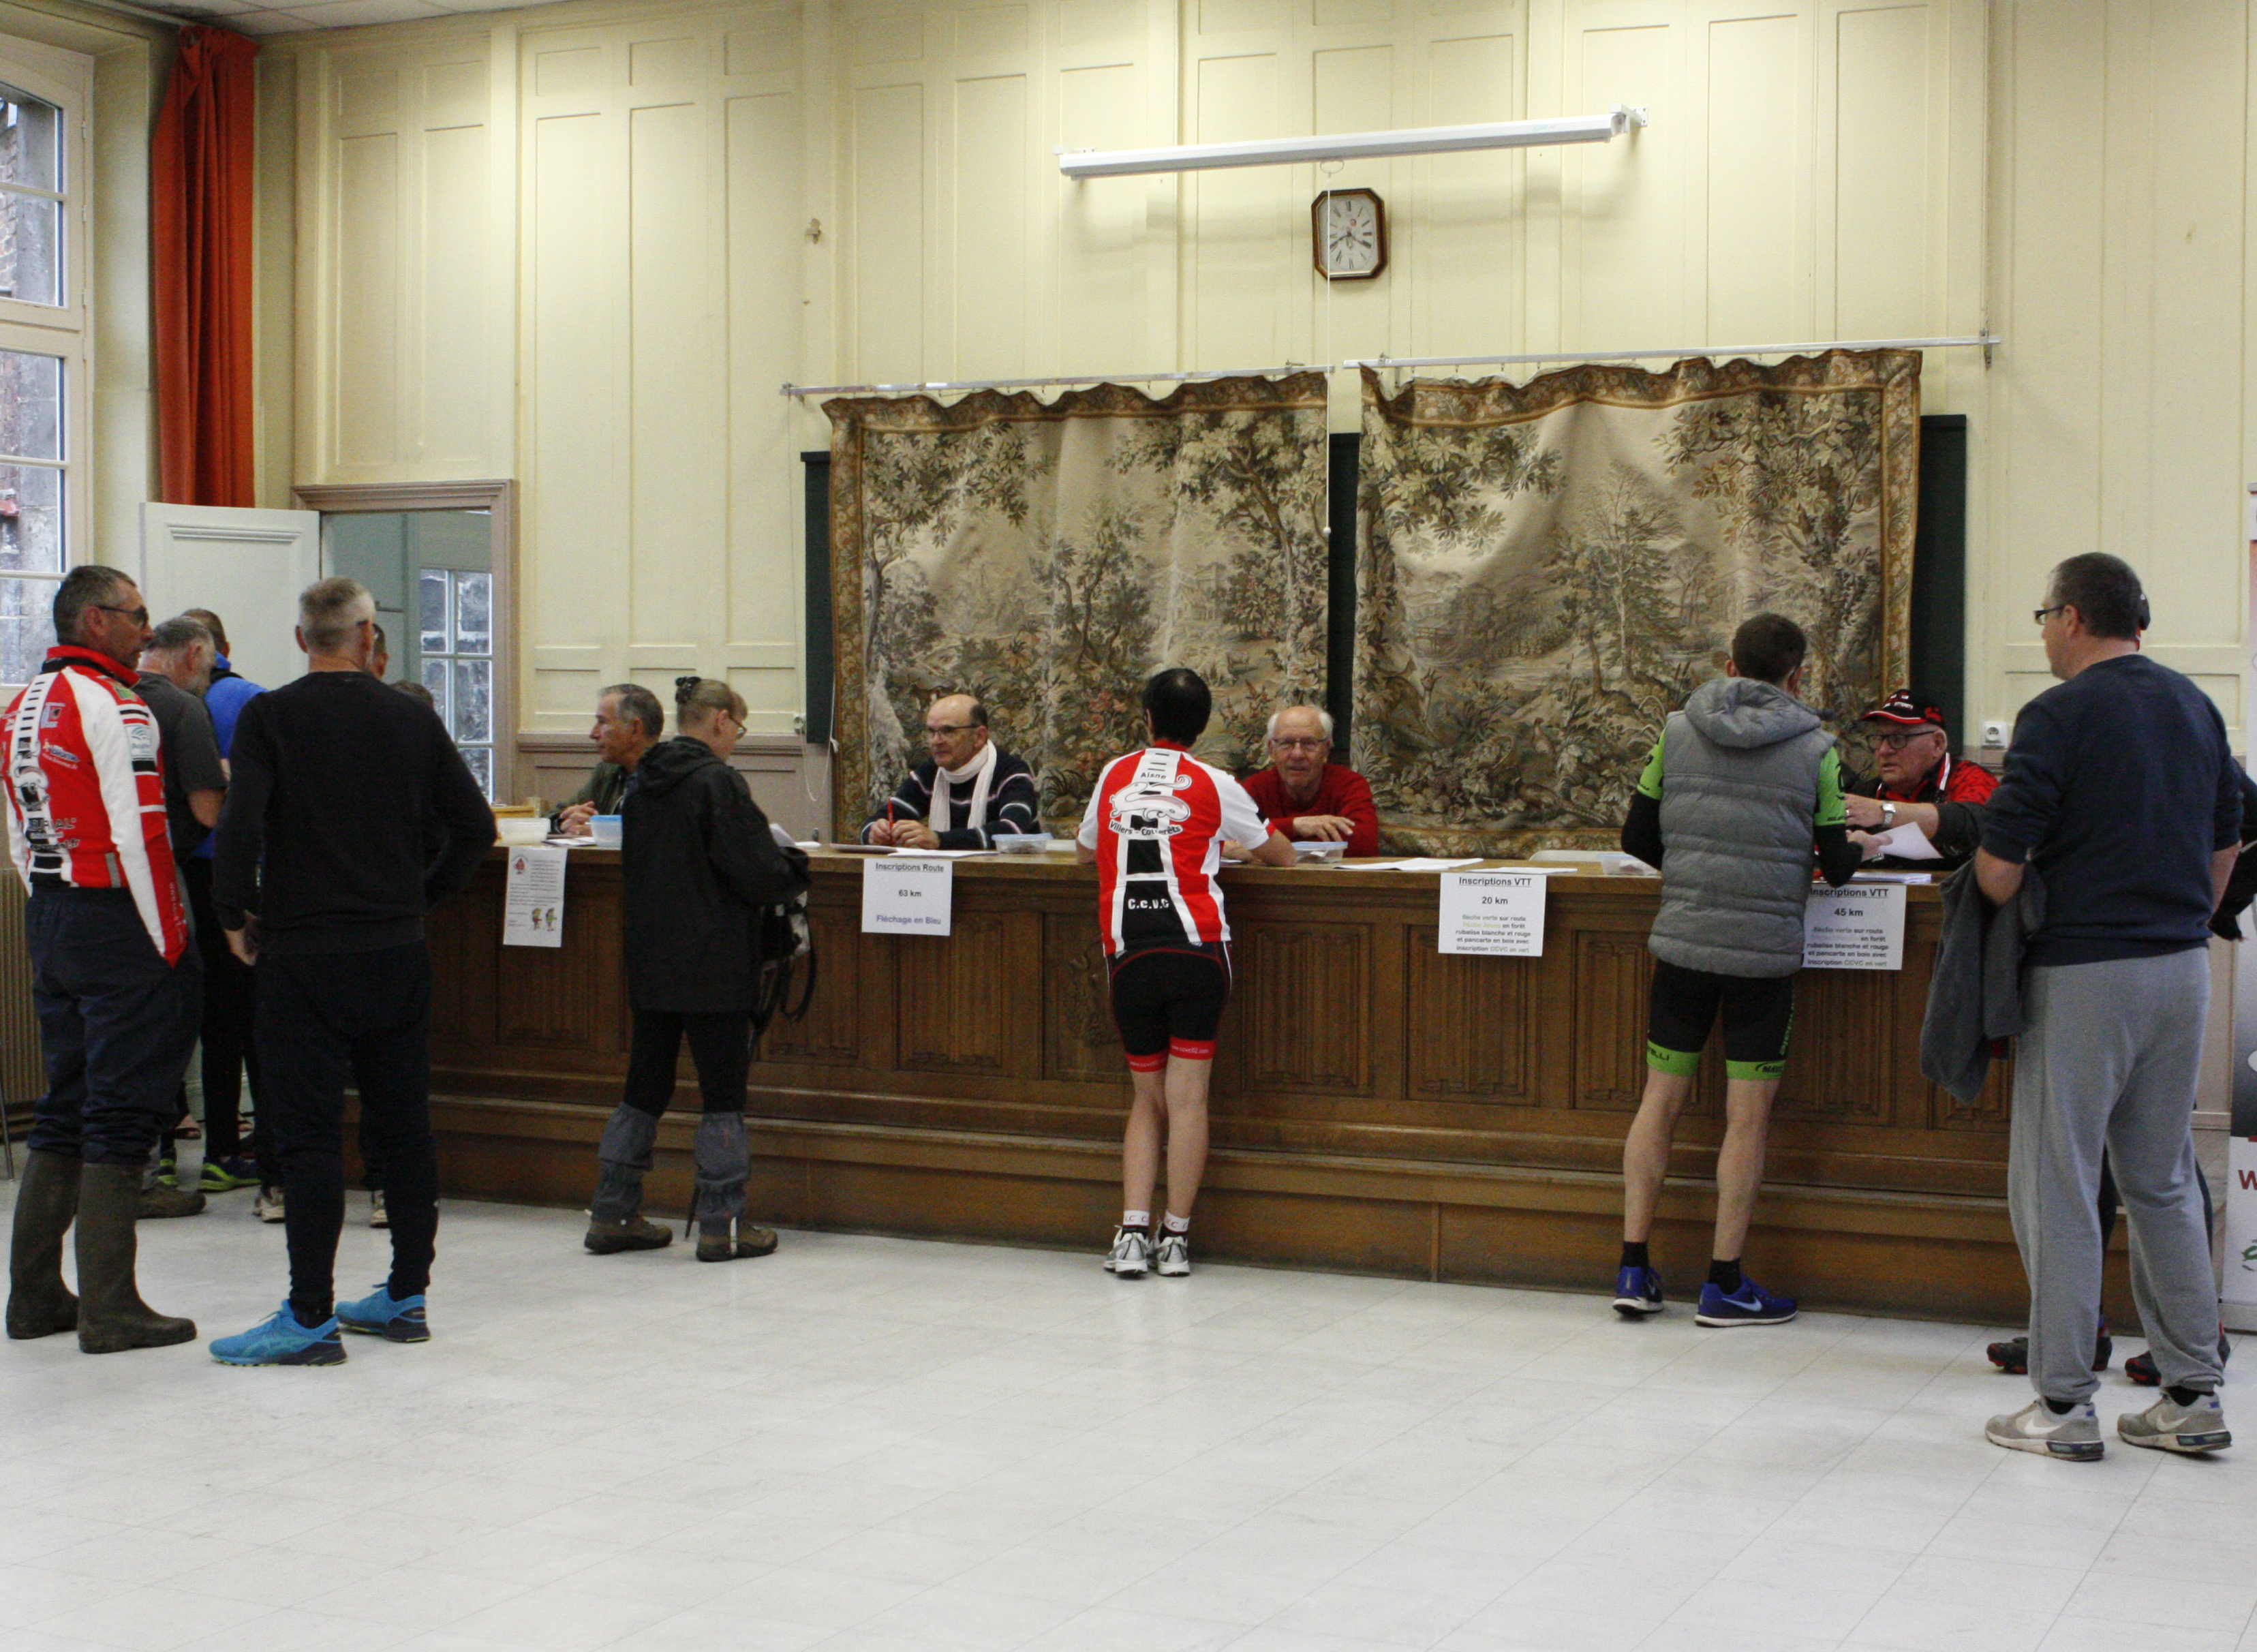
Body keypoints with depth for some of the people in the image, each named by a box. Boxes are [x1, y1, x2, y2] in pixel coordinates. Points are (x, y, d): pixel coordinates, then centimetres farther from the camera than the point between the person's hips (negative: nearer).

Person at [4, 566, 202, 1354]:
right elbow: (140, 836, -18)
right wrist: (170, 945, -13)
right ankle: (110, 1310, -1)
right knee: (120, 1114, -4)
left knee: (64, 1110, 15)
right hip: (116, 924, -9)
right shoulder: (115, 706, -14)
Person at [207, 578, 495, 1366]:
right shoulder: (412, 719, 5)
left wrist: (236, 917, -3)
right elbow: (475, 826, 4)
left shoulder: (269, 718, -6)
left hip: (303, 954, -4)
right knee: (402, 1126, 11)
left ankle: (311, 1317, -1)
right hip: (398, 952, 4)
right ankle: (406, 1295, 18)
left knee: (308, 1134, -2)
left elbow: (238, 826, -17)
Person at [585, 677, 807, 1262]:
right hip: (712, 966, -7)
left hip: (650, 964, 7)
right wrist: (794, 867, 5)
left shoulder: (644, 783, 8)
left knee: (645, 1087, 14)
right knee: (723, 1092, 1)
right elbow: (755, 873, -17)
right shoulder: (718, 782, -14)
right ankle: (721, 1225, 3)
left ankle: (612, 1214, 17)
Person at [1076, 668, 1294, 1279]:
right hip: (1195, 948, -2)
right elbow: (1279, 855, 14)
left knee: (1146, 1099, 12)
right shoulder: (1212, 784, 5)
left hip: (1128, 954, 2)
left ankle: (1133, 1233, 1)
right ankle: (1176, 1237, 3)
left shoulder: (1114, 776, 12)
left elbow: (1084, 851, 28)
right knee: (1187, 1096, 2)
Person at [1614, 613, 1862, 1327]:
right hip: (1765, 948, -3)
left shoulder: (1676, 733, 3)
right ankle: (1725, 1283, 8)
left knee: (1661, 1099, 10)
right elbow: (1838, 867, 0)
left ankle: (1633, 1268, 11)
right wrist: (1855, 846, 23)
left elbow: (1637, 838, 6)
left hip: (1681, 940, 3)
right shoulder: (1816, 750, -3)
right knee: (1747, 1116, 4)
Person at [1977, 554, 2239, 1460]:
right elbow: (2226, 846, 16)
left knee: (2056, 1184, 2)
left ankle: (2064, 1405, 5)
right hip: (2184, 967, 7)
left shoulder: (2061, 714, -12)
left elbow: (1999, 868, -16)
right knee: (2164, 1182, 15)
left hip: (2085, 974, -7)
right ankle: (2193, 1395, 18)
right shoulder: (2197, 708, 10)